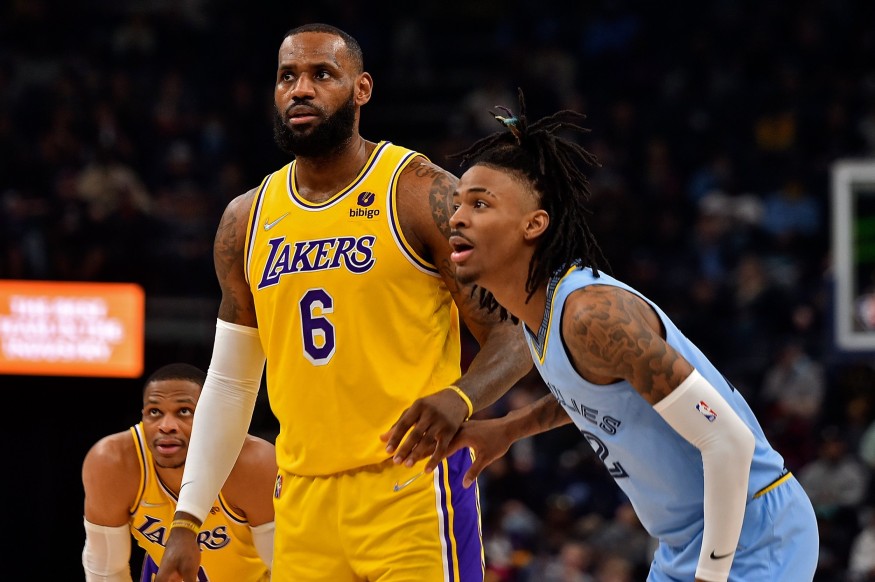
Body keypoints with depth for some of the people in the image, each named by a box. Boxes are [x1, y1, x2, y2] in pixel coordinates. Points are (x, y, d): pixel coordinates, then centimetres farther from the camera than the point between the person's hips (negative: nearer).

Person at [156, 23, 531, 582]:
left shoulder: (421, 194, -5)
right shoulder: (247, 220, 11)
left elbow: (514, 337, -6)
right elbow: (230, 384, 17)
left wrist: (459, 399, -27)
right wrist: (188, 520, 11)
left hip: (412, 488, -5)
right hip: (304, 499, 5)